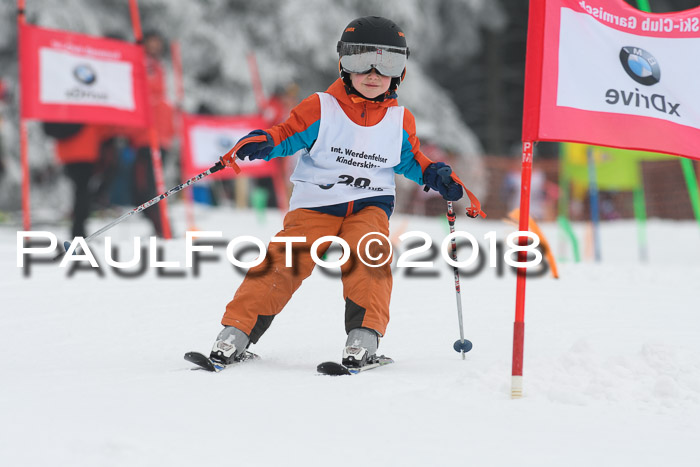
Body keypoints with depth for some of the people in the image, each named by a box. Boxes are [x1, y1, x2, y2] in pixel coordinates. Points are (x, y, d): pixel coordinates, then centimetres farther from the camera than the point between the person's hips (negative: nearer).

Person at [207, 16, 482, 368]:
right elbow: (288, 135, 1)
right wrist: (263, 143, -20)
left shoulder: (400, 121, 11)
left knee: (367, 252, -28)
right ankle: (237, 332, -12)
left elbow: (409, 160, 25)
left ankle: (365, 335, -26)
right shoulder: (321, 108, 0)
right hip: (316, 203, -2)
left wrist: (435, 176, 8)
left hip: (370, 206, 2)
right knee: (286, 260, -18)